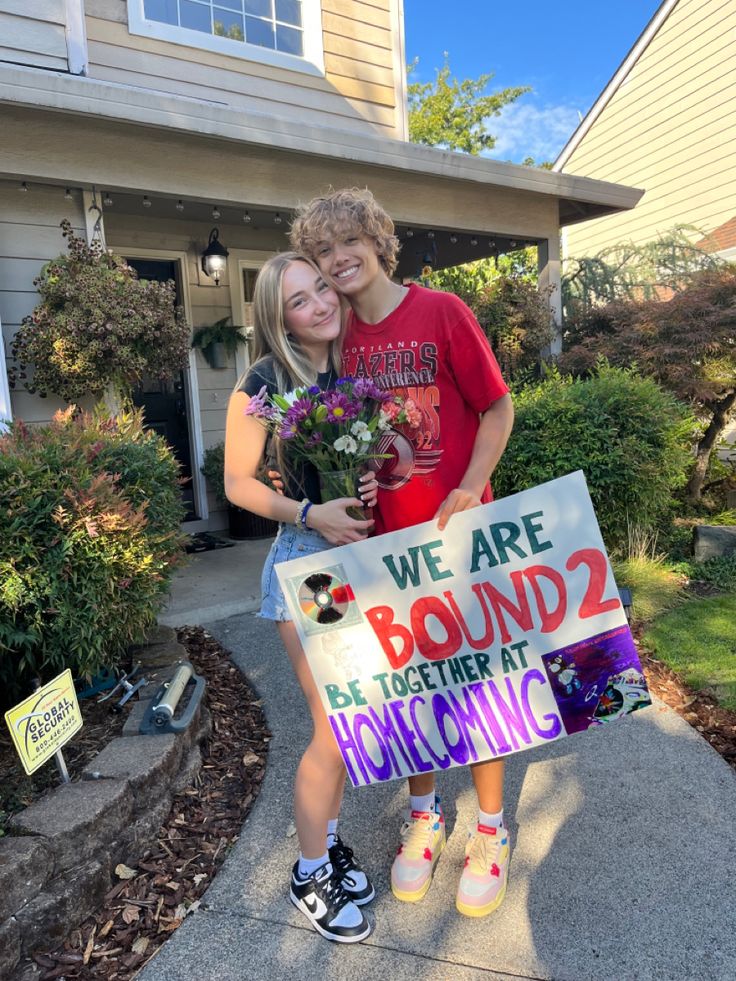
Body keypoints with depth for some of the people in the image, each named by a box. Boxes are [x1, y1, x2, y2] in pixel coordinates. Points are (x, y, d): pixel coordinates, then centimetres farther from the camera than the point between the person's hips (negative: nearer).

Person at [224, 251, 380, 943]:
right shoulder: (265, 382, -11)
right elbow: (238, 482, -9)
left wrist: (374, 476, -7)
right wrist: (310, 514, -22)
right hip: (305, 561, -6)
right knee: (334, 727, 0)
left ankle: (329, 842, 38)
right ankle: (310, 874, 24)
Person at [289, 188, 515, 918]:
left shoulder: (442, 312, -9)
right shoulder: (340, 337, 4)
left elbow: (498, 407, -6)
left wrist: (470, 490, -17)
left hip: (458, 528, -3)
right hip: (386, 533, 4)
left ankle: (490, 828, 30)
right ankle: (423, 812, 37)